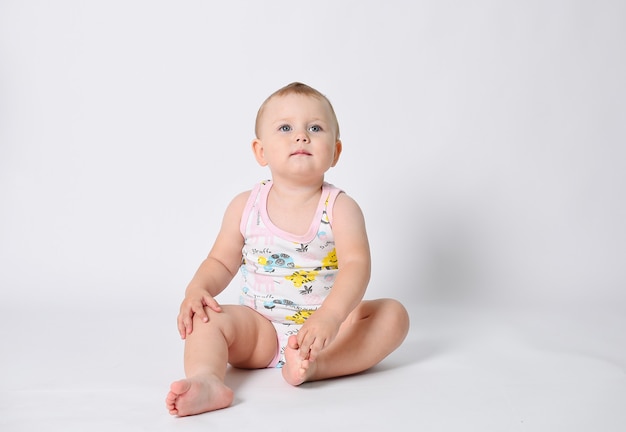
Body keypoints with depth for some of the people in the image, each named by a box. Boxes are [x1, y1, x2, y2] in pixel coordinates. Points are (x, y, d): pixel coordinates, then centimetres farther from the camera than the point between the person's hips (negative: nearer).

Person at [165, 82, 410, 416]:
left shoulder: (340, 208, -10)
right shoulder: (245, 207, -1)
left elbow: (356, 264, -24)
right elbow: (221, 261, 9)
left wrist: (331, 316, -42)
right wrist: (197, 289, -14)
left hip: (327, 327, -1)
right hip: (260, 332, 2)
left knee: (393, 314, -22)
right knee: (207, 318, -21)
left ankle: (315, 365, -38)